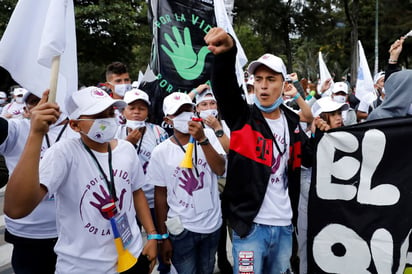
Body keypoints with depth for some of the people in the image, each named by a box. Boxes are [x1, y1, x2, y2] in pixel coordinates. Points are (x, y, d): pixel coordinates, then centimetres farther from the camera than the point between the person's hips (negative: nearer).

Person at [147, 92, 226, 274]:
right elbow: (160, 195, -2)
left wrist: (202, 140, -25)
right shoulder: (160, 152, -8)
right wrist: (163, 237, -1)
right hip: (181, 229, -2)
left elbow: (220, 170, -14)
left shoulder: (208, 136, -3)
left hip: (213, 224, 2)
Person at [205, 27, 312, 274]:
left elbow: (311, 158, 18)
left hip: (284, 225, 4)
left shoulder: (292, 122, 7)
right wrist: (226, 53, -44)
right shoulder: (243, 117, -5)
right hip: (250, 224, -4)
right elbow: (224, 86, -25)